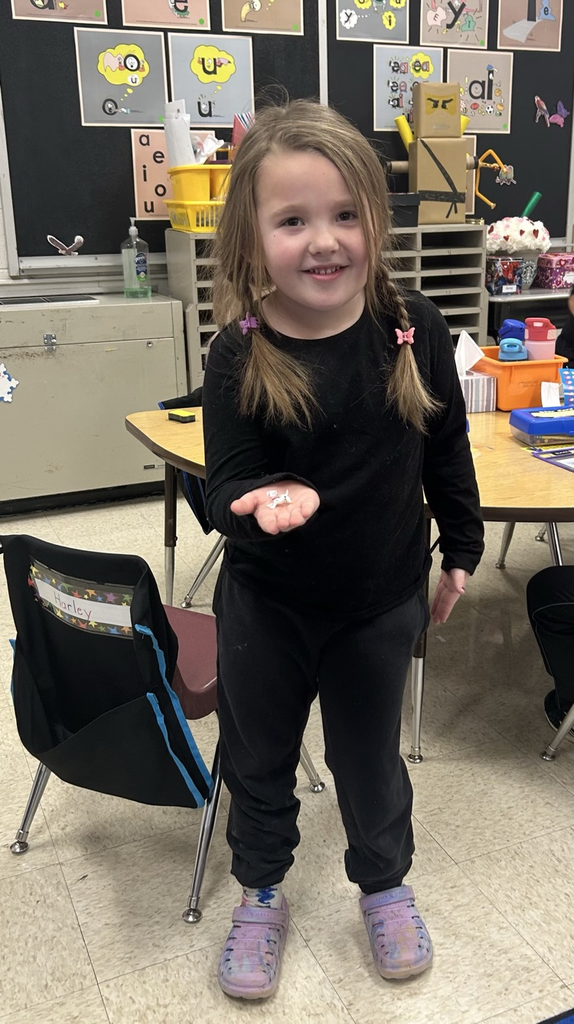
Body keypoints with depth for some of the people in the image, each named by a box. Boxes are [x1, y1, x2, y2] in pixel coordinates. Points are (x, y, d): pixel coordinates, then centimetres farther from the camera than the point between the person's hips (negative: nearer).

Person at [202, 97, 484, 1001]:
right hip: (266, 604, 0)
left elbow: (447, 451, 0)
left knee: (371, 757, 21)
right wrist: (267, 502, -41)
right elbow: (227, 486, -18)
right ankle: (261, 894, 46)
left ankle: (384, 886, 48)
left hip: (383, 600, 1)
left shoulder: (414, 331, -13)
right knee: (259, 758, 20)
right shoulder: (239, 356, -18)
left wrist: (462, 551, 8)